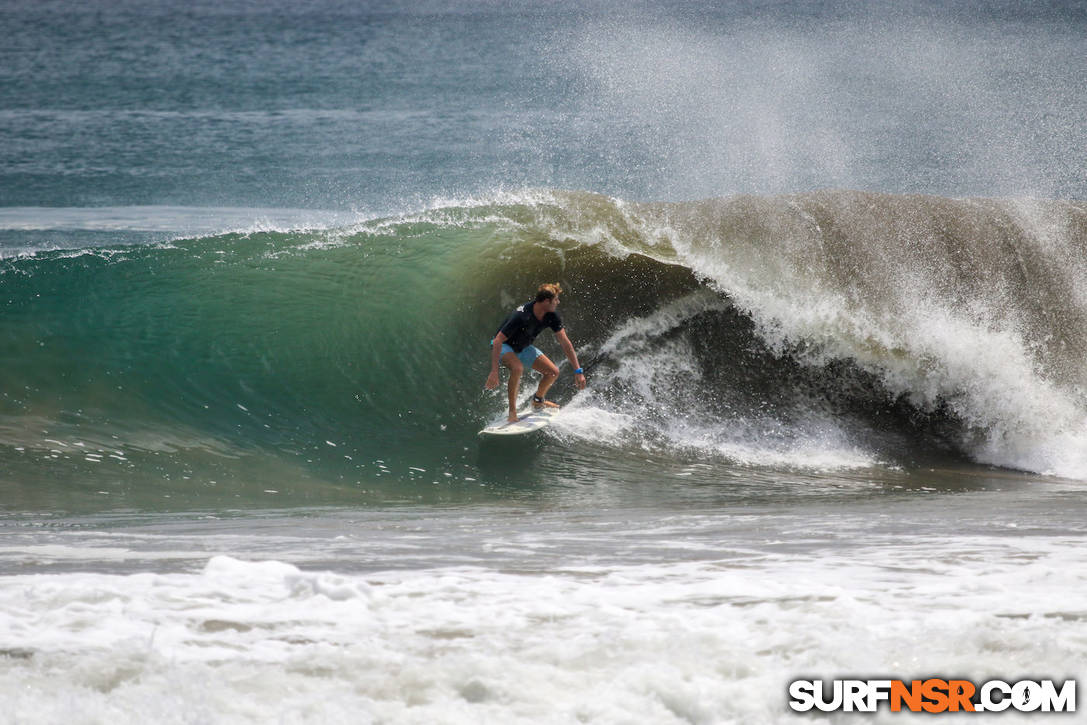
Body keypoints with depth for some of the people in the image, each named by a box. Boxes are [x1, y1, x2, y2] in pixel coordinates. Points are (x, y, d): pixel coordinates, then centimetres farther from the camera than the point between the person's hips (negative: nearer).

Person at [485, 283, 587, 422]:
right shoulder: (522, 316, -38)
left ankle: (538, 401, 26)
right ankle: (512, 411, -24)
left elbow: (565, 343, -10)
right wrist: (494, 372, -41)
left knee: (553, 372, -2)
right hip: (504, 346, -7)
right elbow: (498, 341, -37)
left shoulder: (551, 315, -17)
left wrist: (578, 371, -13)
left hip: (523, 347, 7)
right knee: (517, 368, -37)